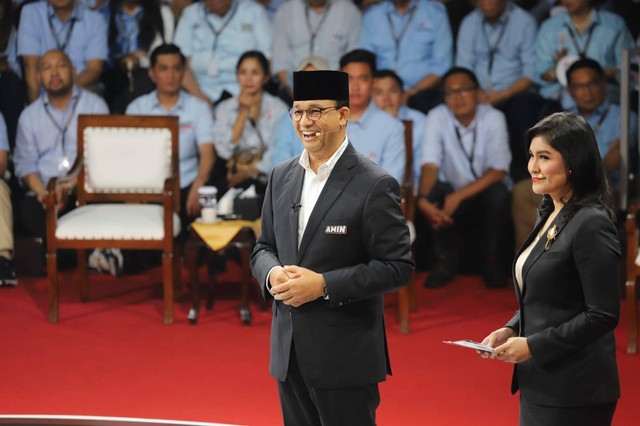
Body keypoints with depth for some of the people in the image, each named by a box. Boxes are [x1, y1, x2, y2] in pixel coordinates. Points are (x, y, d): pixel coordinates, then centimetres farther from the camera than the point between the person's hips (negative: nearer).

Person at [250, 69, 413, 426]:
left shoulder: (375, 185, -11)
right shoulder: (282, 176, 10)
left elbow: (397, 267, -13)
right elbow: (264, 248, 17)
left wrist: (324, 285, -20)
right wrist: (272, 274, -7)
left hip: (345, 356, -6)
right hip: (289, 353, 6)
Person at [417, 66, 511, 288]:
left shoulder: (493, 118, -14)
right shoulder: (437, 117, -11)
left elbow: (498, 170, -19)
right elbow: (430, 165, -20)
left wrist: (459, 196, -30)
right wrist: (423, 199, -41)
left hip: (486, 191, -1)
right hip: (453, 193, 1)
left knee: (498, 193, -34)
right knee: (432, 191, -30)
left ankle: (493, 260, -9)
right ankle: (446, 259, -8)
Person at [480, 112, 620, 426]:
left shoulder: (591, 224, -15)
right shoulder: (549, 215, 12)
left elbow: (603, 315, -18)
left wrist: (533, 345, -16)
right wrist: (511, 330, 3)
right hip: (538, 385, 9)